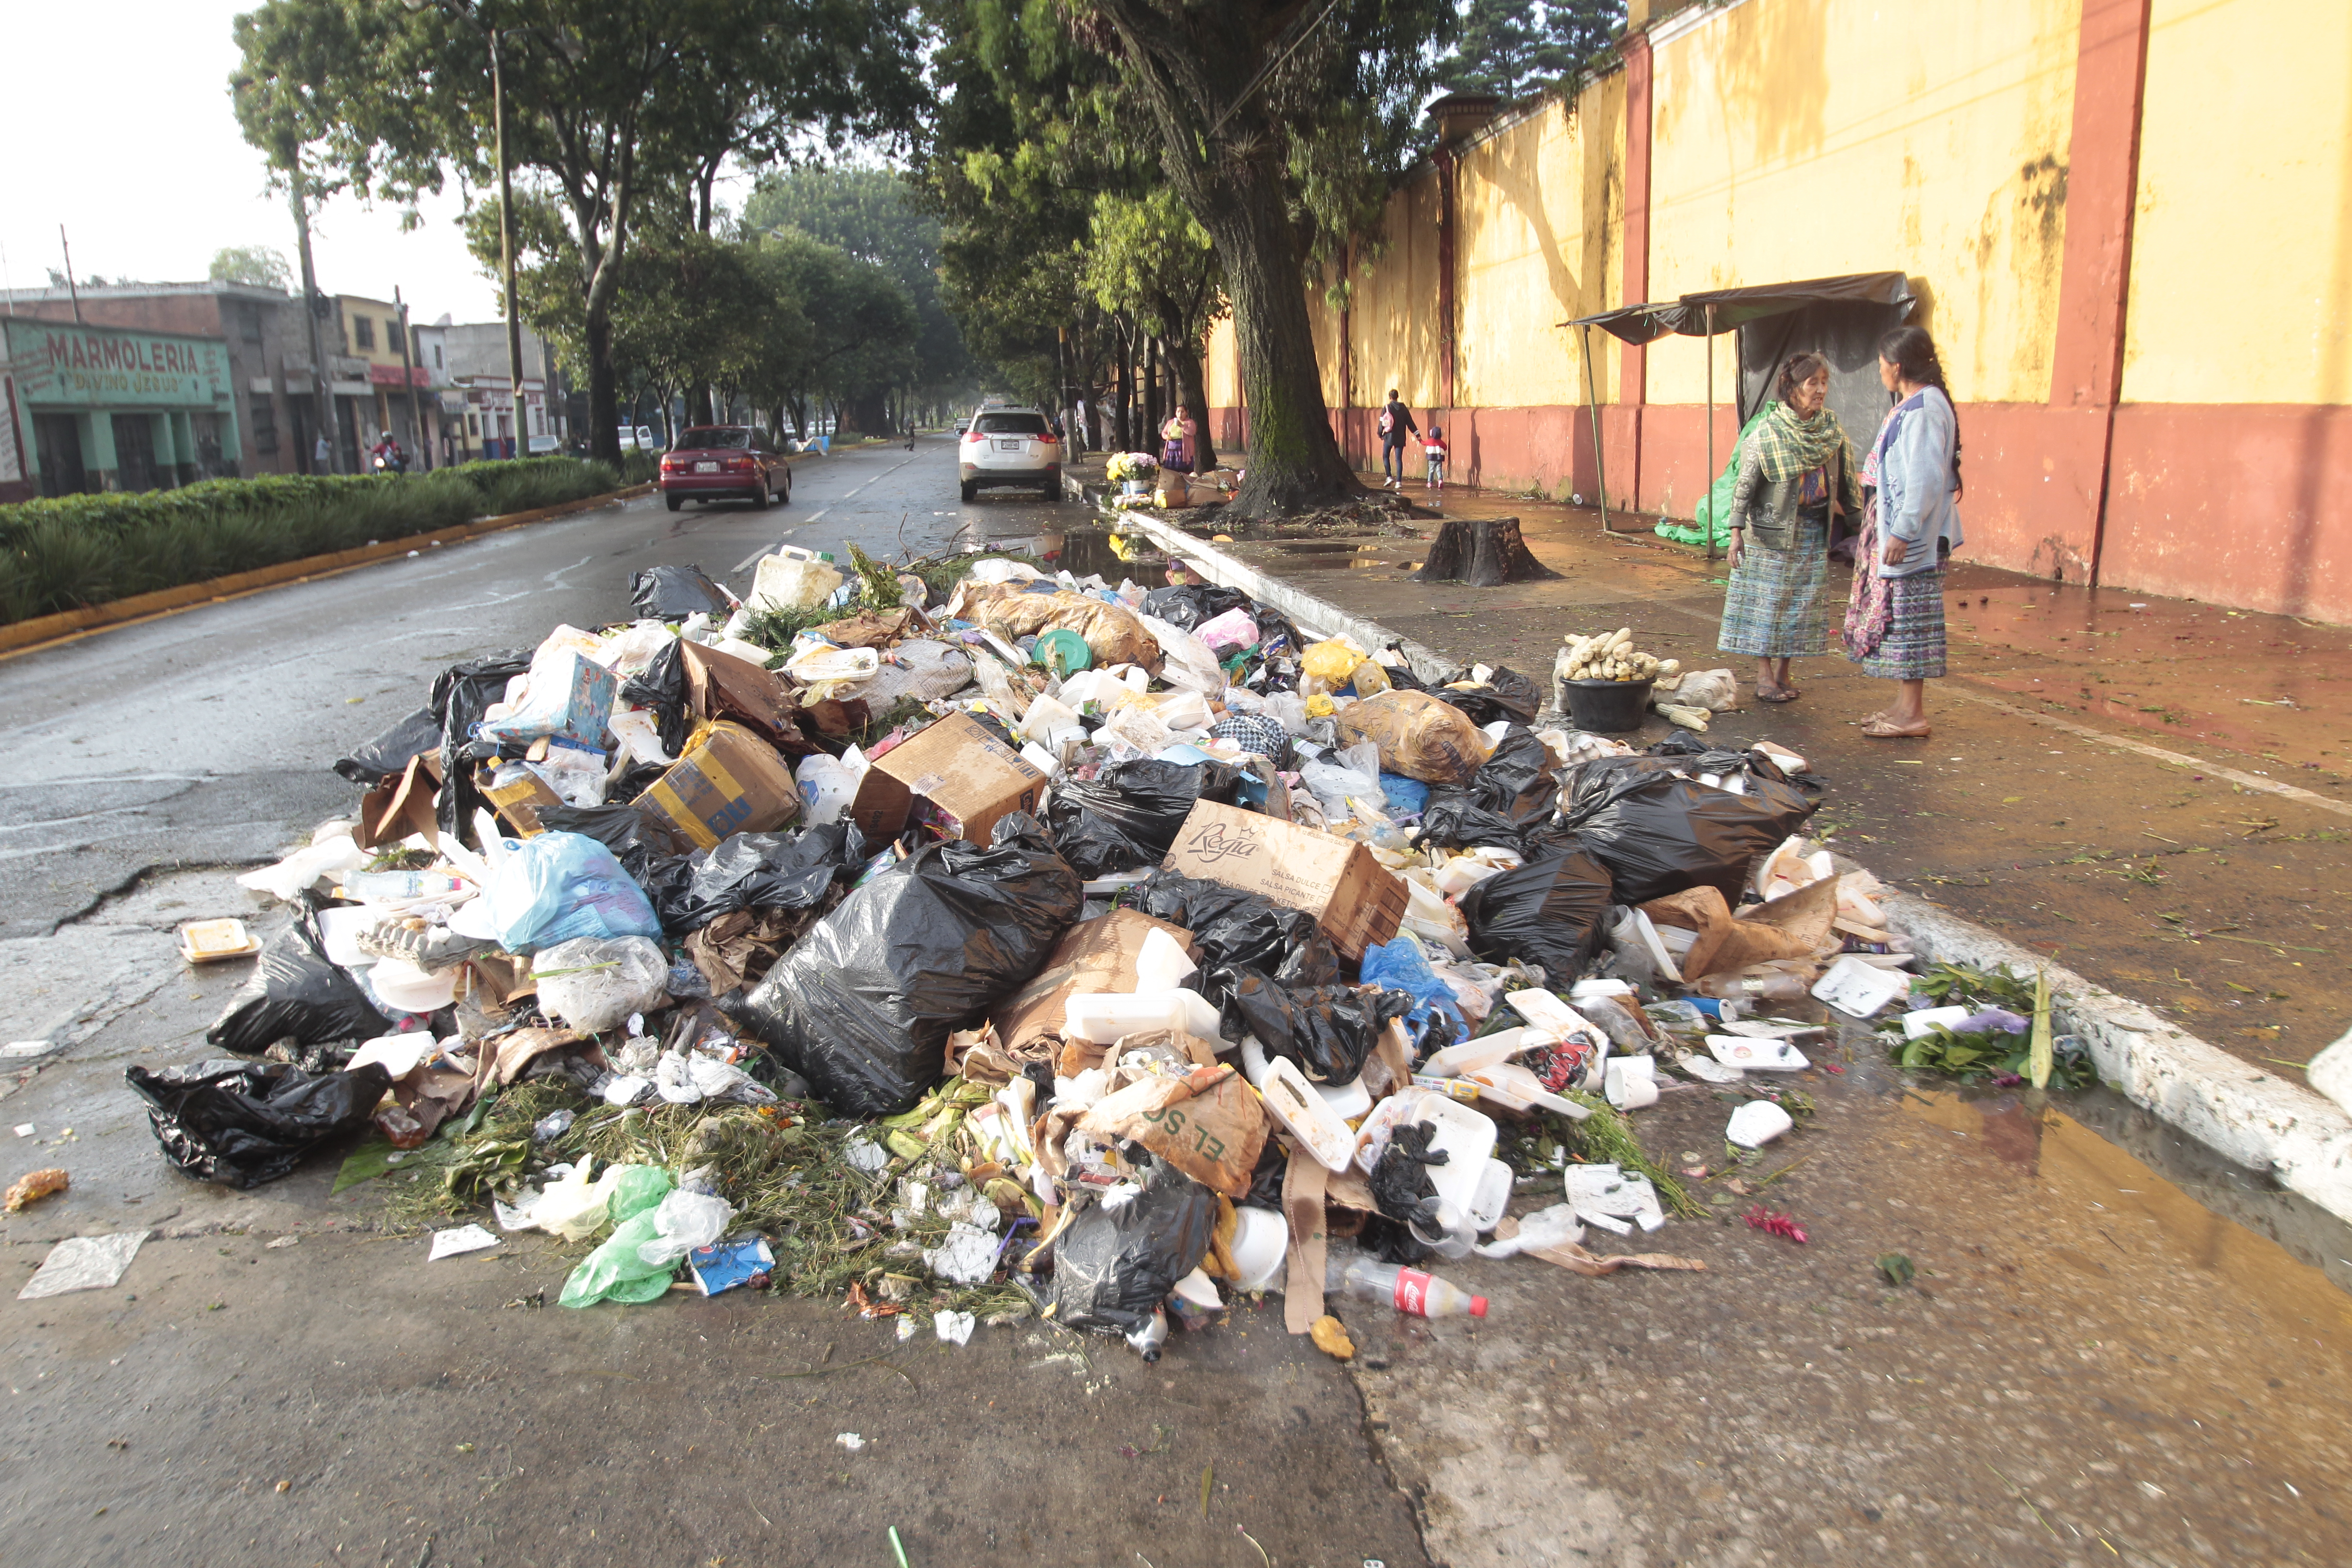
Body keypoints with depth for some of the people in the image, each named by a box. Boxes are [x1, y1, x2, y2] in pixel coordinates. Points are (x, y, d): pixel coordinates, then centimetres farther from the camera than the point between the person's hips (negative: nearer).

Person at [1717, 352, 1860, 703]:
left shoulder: (1832, 429, 4)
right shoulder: (1767, 432, -11)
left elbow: (1846, 479, 13)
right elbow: (1745, 484, -11)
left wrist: (1848, 510, 11)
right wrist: (1736, 532, -16)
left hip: (1815, 529, 5)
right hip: (1773, 528, -5)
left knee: (1803, 601, 6)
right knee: (1767, 599, -1)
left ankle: (1783, 671, 16)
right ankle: (1764, 676, 5)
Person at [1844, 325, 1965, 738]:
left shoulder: (1924, 410, -18)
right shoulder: (1912, 405, 13)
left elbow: (1926, 479, -24)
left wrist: (1903, 532, -24)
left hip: (1911, 537, -10)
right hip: (1894, 527, 10)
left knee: (1906, 619, -5)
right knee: (1896, 619, 14)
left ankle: (1912, 715, 1)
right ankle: (1905, 704, 22)